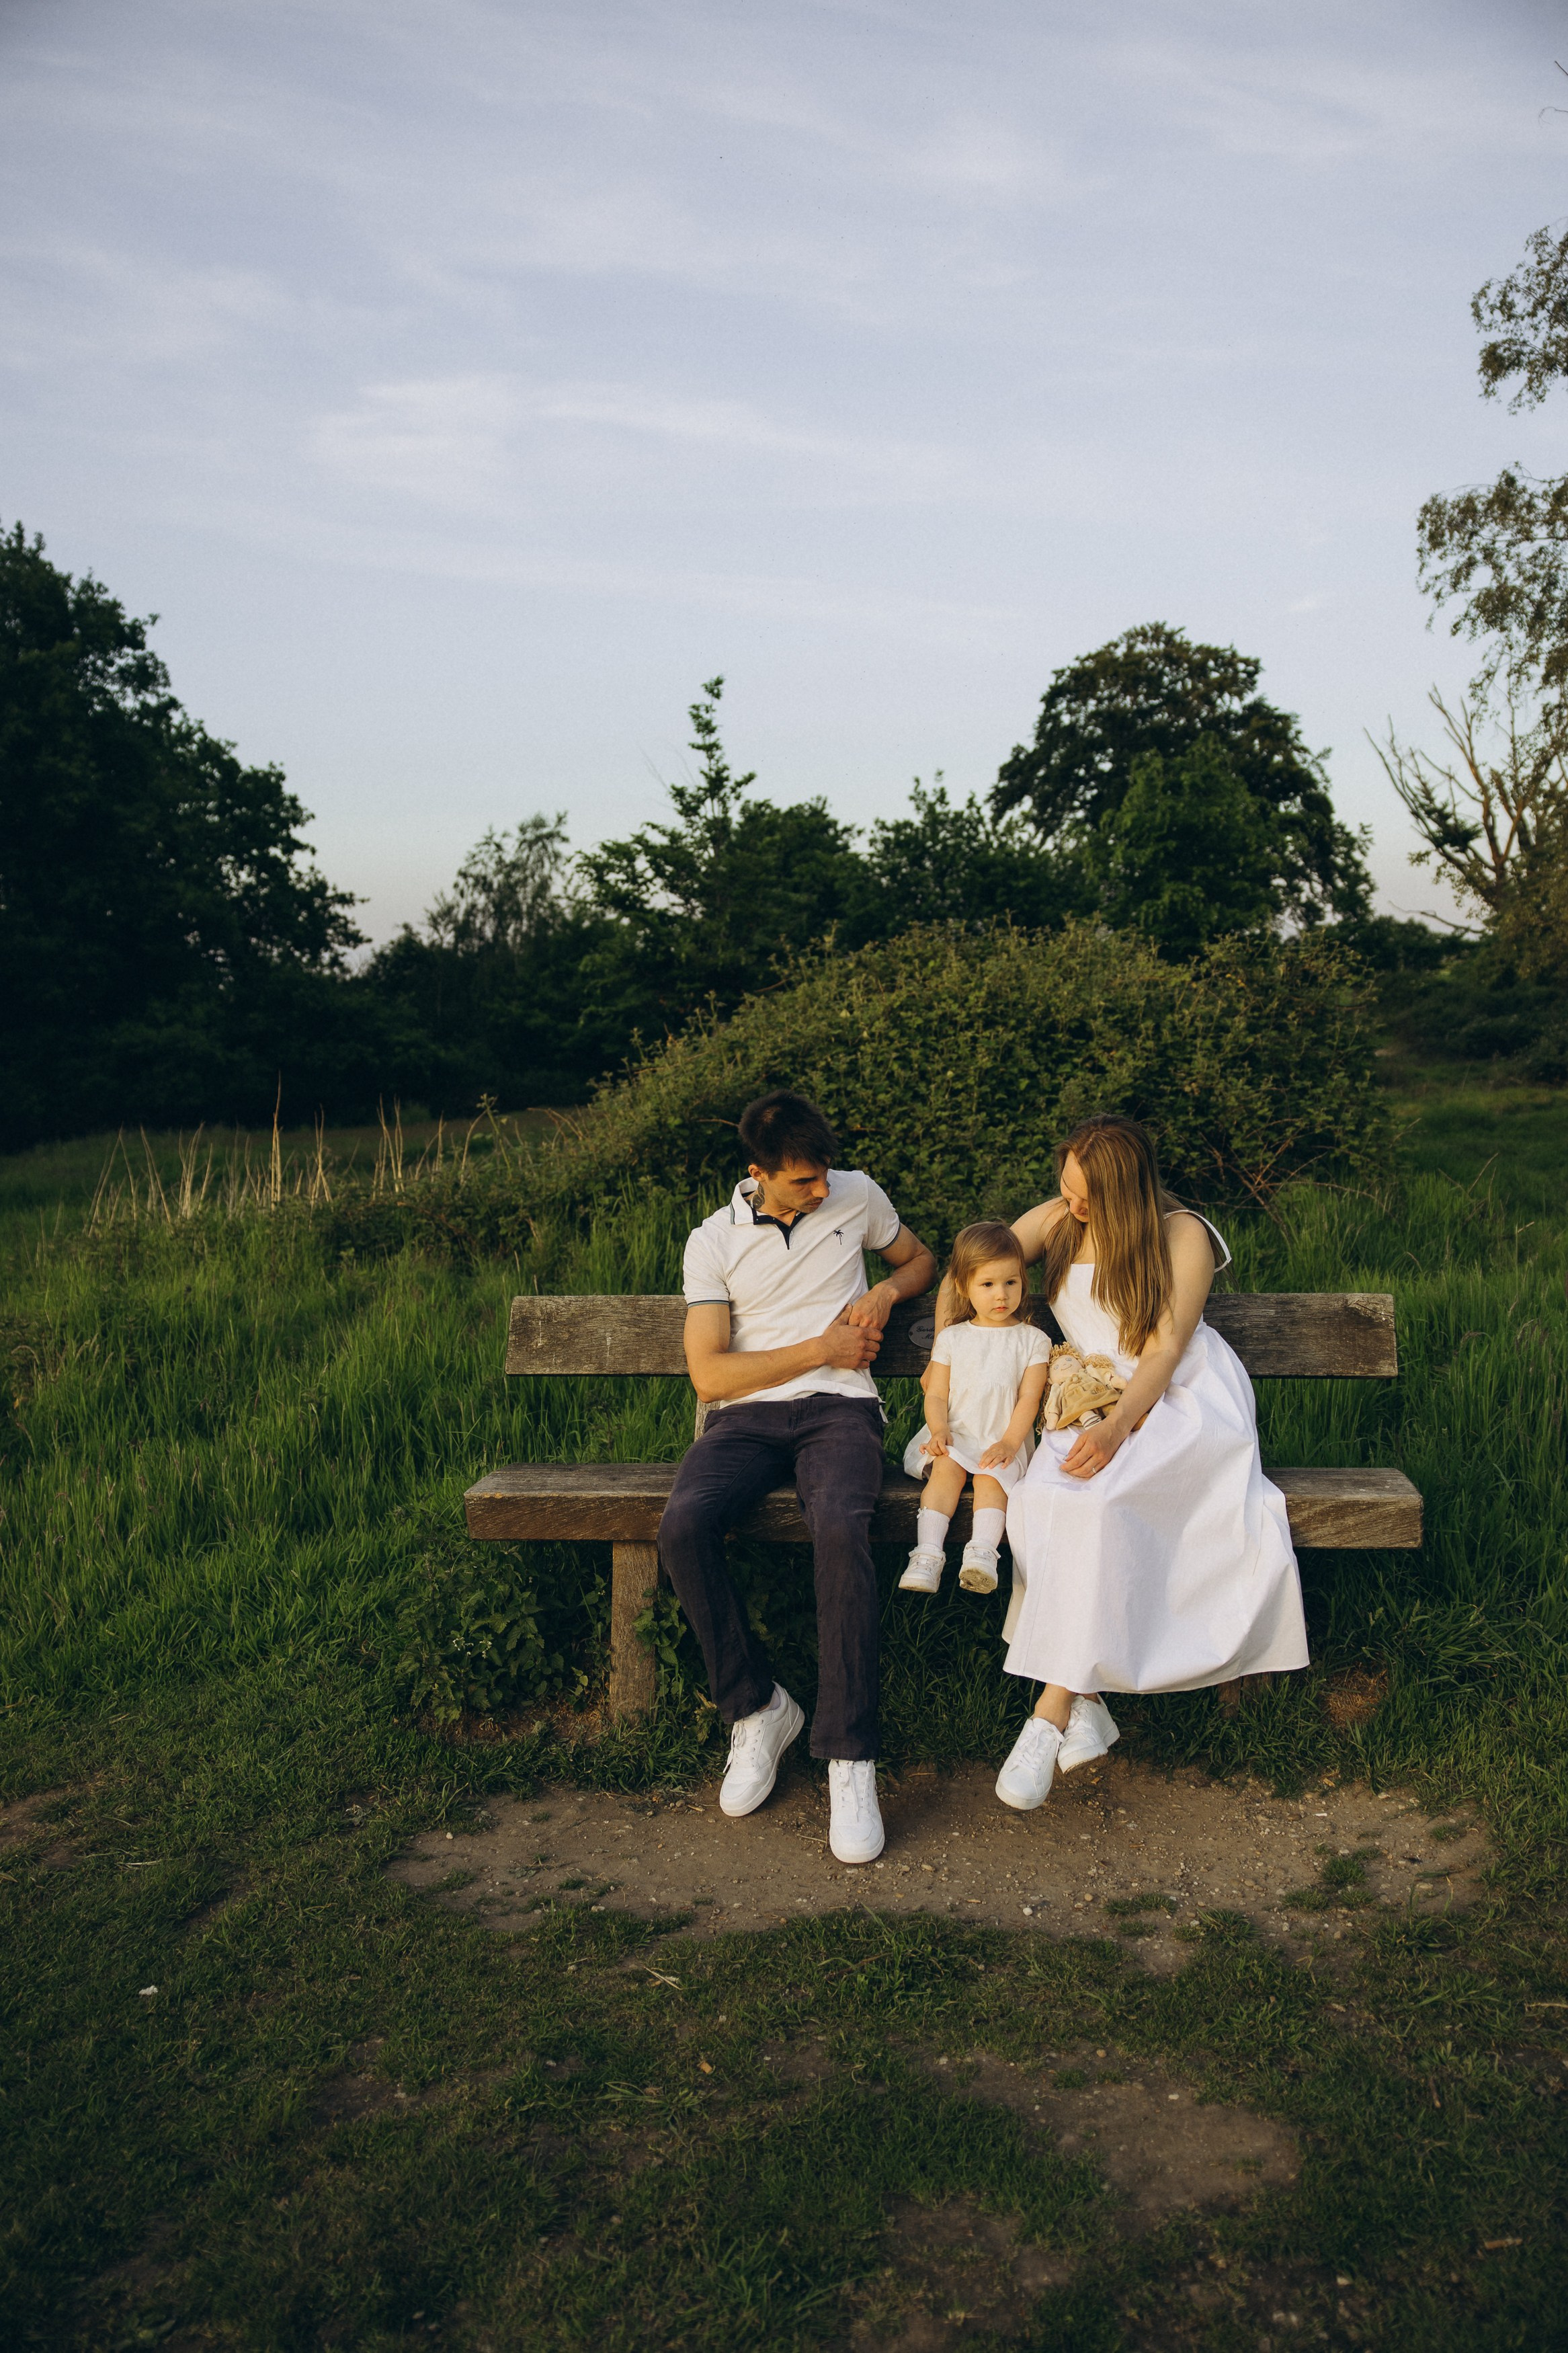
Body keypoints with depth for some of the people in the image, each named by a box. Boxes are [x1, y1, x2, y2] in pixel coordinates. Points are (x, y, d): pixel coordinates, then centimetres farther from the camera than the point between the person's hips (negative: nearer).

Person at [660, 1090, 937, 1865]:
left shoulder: (857, 1195, 10)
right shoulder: (713, 1242, 5)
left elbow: (922, 1260, 28)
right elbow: (708, 1374, -2)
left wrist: (886, 1291, 4)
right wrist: (821, 1349, -5)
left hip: (838, 1409, 0)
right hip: (747, 1416, 1)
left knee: (841, 1527, -35)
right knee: (683, 1524, -31)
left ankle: (850, 1756, -28)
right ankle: (755, 1706, -9)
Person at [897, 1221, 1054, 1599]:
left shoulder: (1032, 1340, 9)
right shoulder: (952, 1338, 13)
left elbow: (1029, 1399, 0)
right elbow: (936, 1394, 7)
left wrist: (1009, 1442, -14)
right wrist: (939, 1430, -13)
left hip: (1005, 1439, -1)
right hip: (955, 1436, 1)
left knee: (992, 1475, -31)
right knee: (946, 1467, -29)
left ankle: (983, 1551, -46)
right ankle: (928, 1555, -39)